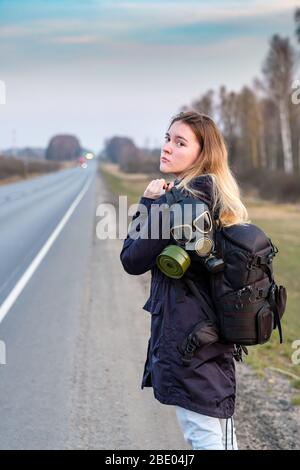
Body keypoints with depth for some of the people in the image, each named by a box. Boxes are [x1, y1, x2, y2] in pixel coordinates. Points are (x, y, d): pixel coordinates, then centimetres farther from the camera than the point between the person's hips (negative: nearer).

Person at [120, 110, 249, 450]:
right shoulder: (213, 197, 9)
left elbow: (133, 260, -12)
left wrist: (149, 203, -4)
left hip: (187, 339, -10)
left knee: (205, 438, -1)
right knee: (203, 437, 20)